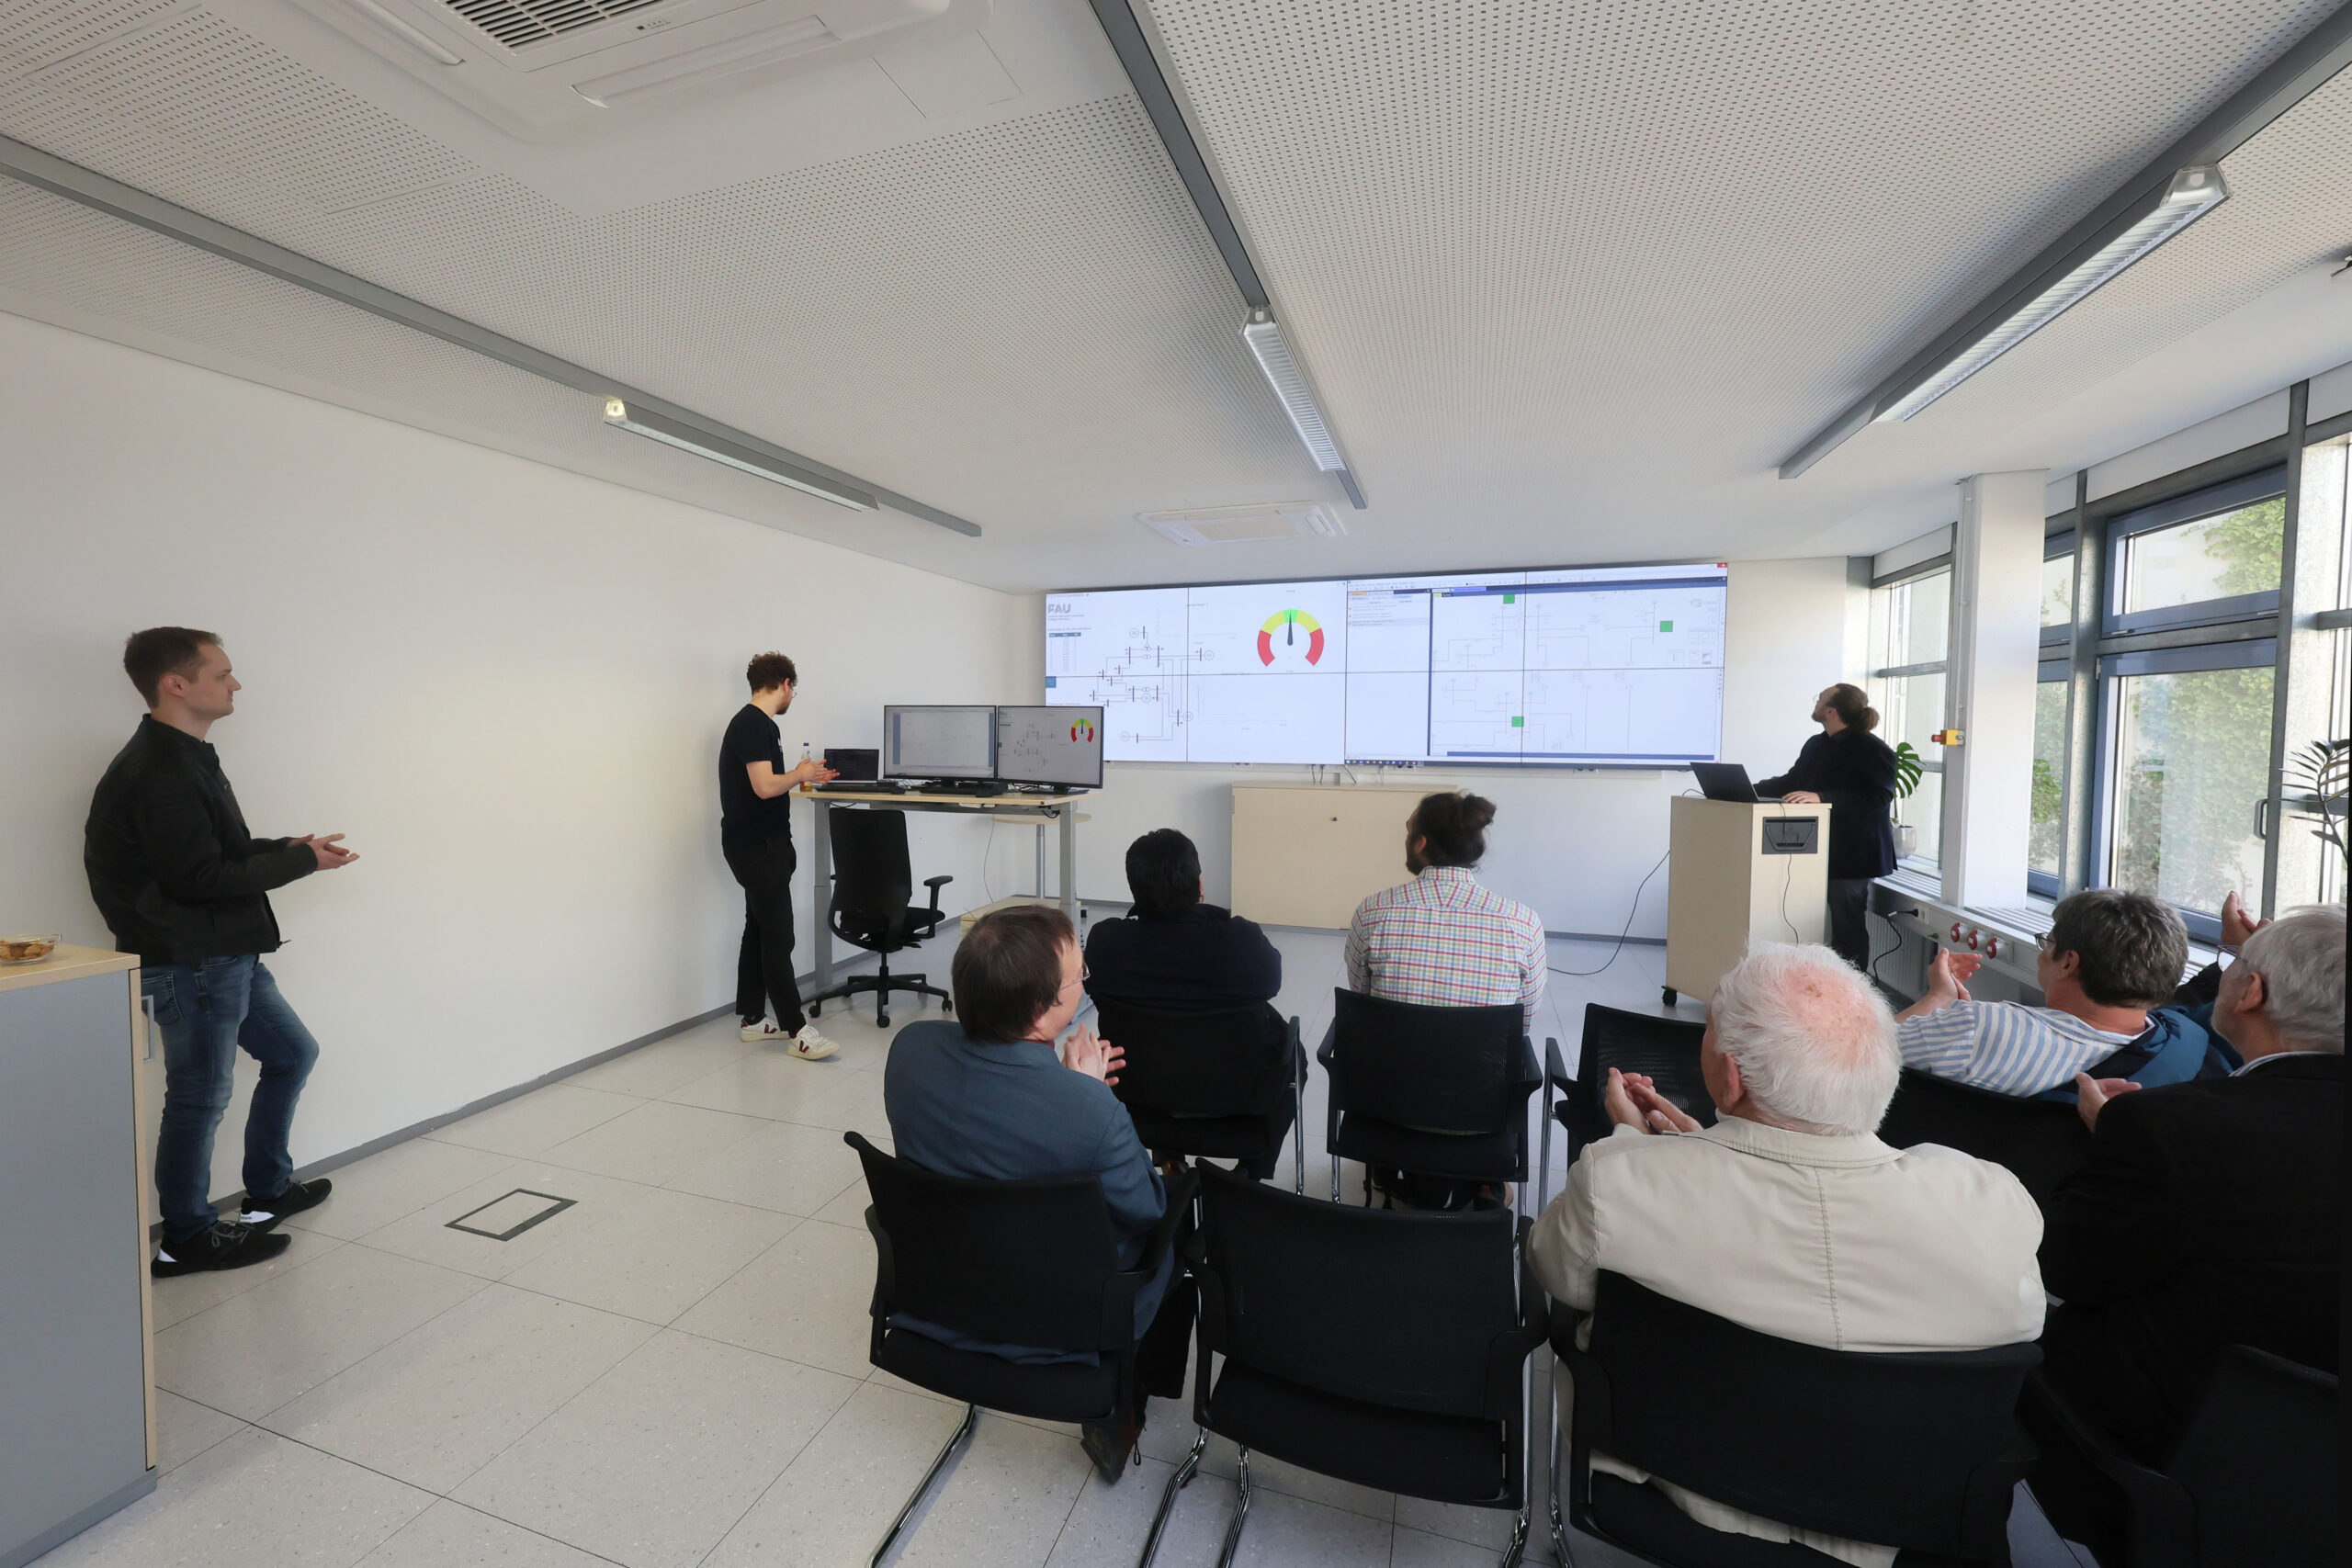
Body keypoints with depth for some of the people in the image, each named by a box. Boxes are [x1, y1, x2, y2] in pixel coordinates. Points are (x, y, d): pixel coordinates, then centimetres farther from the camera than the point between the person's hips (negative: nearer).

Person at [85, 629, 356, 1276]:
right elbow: (201, 876, -23)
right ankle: (185, 1240, 21)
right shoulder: (159, 773, -21)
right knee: (199, 1098, 3)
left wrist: (289, 846, 2)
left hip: (229, 955, 10)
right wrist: (302, 860, -15)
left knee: (292, 1053, 19)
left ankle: (267, 1192, 33)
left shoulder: (184, 759, 12)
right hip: (192, 963, -10)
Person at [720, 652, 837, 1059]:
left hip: (759, 845, 10)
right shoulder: (755, 724, -17)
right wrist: (799, 775, -9)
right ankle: (796, 1030, -5)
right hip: (758, 846, -10)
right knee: (778, 937, -9)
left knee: (758, 930, 14)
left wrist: (803, 778, 23)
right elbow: (765, 786, -25)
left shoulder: (752, 722, 15)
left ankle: (752, 1019, 23)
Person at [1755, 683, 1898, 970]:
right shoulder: (1816, 745, 14)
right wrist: (1750, 789, 3)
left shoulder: (1873, 750, -11)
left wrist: (1821, 798, -29)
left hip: (1852, 853, -8)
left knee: (1847, 928, -1)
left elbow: (1879, 799, -21)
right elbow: (1792, 781, 18)